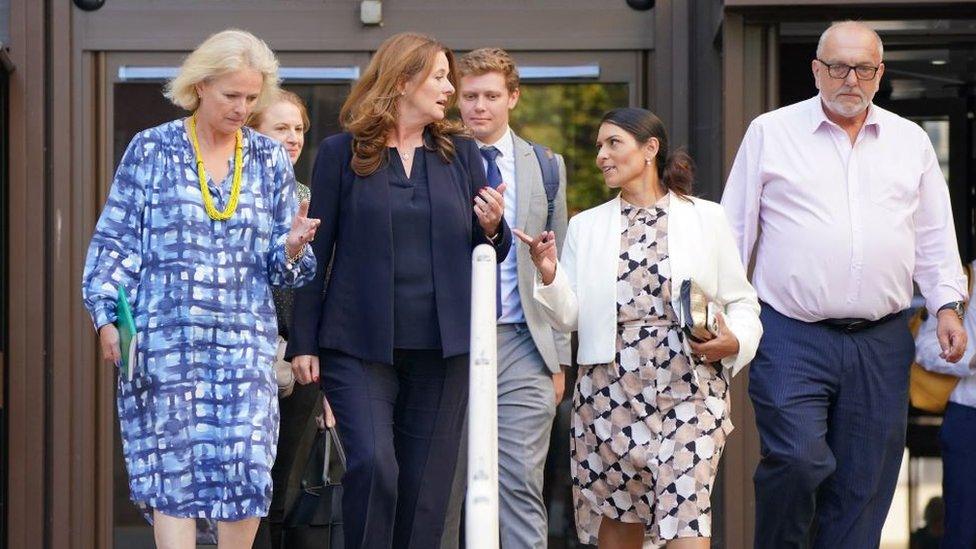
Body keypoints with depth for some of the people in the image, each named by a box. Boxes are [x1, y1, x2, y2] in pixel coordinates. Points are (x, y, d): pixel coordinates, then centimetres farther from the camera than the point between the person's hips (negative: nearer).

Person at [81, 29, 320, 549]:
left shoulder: (270, 159, 11)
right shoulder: (151, 150, 4)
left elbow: (281, 266, 13)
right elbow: (115, 238, 5)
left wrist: (293, 247, -10)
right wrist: (108, 315, -4)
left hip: (245, 336, 2)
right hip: (165, 333, -2)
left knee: (245, 462, -6)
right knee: (172, 465, -4)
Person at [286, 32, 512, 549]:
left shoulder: (460, 152, 11)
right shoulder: (341, 152, 2)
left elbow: (488, 251, 16)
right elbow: (315, 252, 3)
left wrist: (492, 228, -8)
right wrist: (303, 342, -1)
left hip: (441, 348, 3)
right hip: (361, 345, -3)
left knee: (426, 484, 3)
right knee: (373, 465, -18)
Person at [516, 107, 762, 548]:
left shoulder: (706, 219, 7)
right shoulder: (586, 226, 13)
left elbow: (742, 302, 9)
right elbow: (569, 317, 7)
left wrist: (734, 341, -10)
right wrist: (549, 275, -11)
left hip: (688, 389, -3)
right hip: (609, 388, 3)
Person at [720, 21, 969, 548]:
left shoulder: (911, 142, 13)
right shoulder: (770, 133, 5)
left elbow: (934, 237, 17)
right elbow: (734, 228, 6)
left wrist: (947, 305, 5)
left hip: (880, 343, 3)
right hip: (791, 336, -3)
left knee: (864, 483, 2)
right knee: (797, 461, -18)